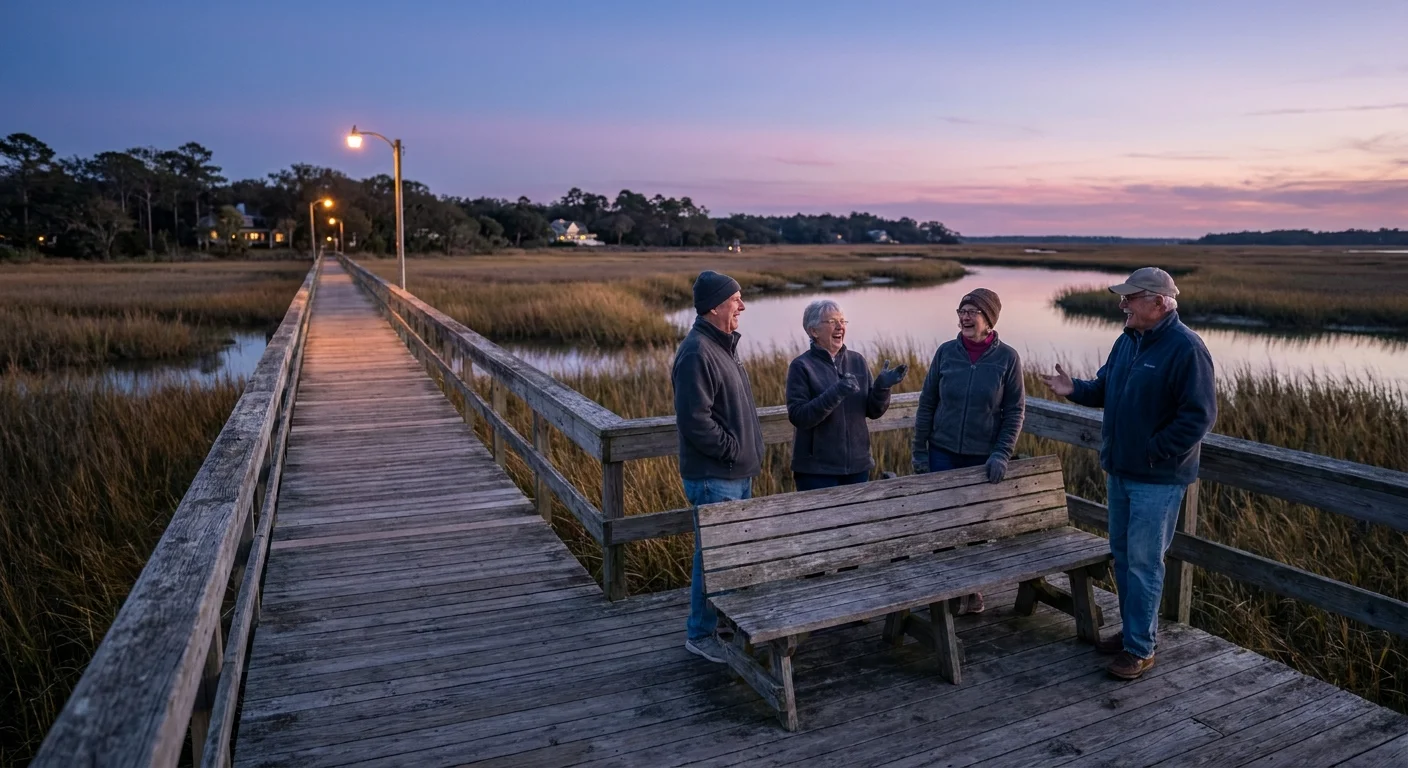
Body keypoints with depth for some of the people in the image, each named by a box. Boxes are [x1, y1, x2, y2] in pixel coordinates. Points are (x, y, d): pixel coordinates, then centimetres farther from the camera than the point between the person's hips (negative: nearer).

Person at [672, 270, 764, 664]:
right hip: (714, 479, -10)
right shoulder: (697, 353, -19)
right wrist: (733, 449, -16)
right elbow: (694, 421, -24)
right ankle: (700, 634, 16)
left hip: (739, 474, 10)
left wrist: (749, 452, 14)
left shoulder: (724, 346, 13)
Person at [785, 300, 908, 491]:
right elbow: (797, 416, -17)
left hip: (858, 465, 5)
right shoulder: (801, 366, -8)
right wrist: (834, 394, -29)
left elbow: (874, 411, 7)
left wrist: (882, 387, -13)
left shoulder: (857, 360, 6)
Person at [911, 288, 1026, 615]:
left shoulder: (1007, 358, -6)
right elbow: (927, 404, 3)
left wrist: (1002, 454, -11)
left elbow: (1015, 412, -3)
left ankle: (972, 588, 28)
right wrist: (919, 451, 2)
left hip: (983, 457, -1)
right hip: (943, 453, 1)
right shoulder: (946, 352, -3)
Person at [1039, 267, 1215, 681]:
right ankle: (1134, 630, 32)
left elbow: (1199, 414, -20)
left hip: (1157, 479, -8)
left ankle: (1140, 648, 12)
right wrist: (1075, 389, -3)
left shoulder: (1185, 348, -18)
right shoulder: (1127, 341, 8)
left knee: (1144, 562, -1)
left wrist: (1154, 453, -20)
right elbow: (1106, 389, 17)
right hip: (1120, 471, 8)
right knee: (1122, 554, 17)